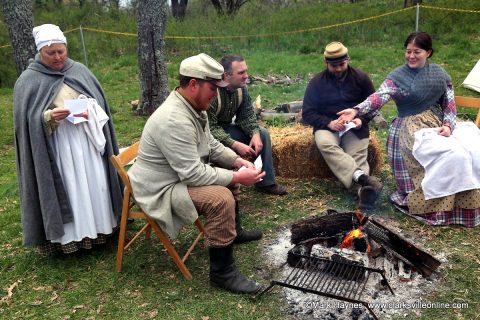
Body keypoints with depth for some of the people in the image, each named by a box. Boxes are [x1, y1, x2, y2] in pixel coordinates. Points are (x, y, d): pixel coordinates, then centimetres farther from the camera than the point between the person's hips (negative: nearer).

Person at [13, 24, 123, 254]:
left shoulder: (80, 71, 8)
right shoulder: (28, 81, -2)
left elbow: (100, 103, 9)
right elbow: (26, 121, -5)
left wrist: (90, 112, -12)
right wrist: (48, 117, -23)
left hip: (87, 142, 3)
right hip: (55, 148, -3)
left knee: (93, 185, 9)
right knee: (67, 191, 1)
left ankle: (97, 226, 25)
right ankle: (68, 235, 15)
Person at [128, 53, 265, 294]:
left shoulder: (194, 107, 3)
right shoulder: (173, 120, -30)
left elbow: (212, 145, 13)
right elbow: (194, 174, -30)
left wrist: (239, 162, 0)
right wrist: (237, 177, -23)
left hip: (184, 173, 11)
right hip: (161, 190, -10)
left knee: (230, 174, 15)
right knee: (221, 199, -29)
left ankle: (233, 230, 32)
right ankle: (222, 272, -13)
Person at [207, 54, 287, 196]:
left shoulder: (241, 87, -8)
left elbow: (247, 115, -1)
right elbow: (210, 128, -31)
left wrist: (255, 134, -20)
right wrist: (236, 145, -35)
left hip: (226, 127, 8)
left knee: (263, 133, -3)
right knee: (226, 150, -36)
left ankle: (266, 183, 3)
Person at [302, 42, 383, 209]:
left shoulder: (361, 77, 6)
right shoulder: (316, 82, 3)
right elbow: (307, 113, 2)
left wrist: (362, 119, -7)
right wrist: (329, 123, -15)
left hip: (355, 127, 2)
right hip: (327, 126, -1)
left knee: (358, 157, -27)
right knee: (324, 144, -36)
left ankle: (362, 190, -50)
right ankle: (363, 178, -50)